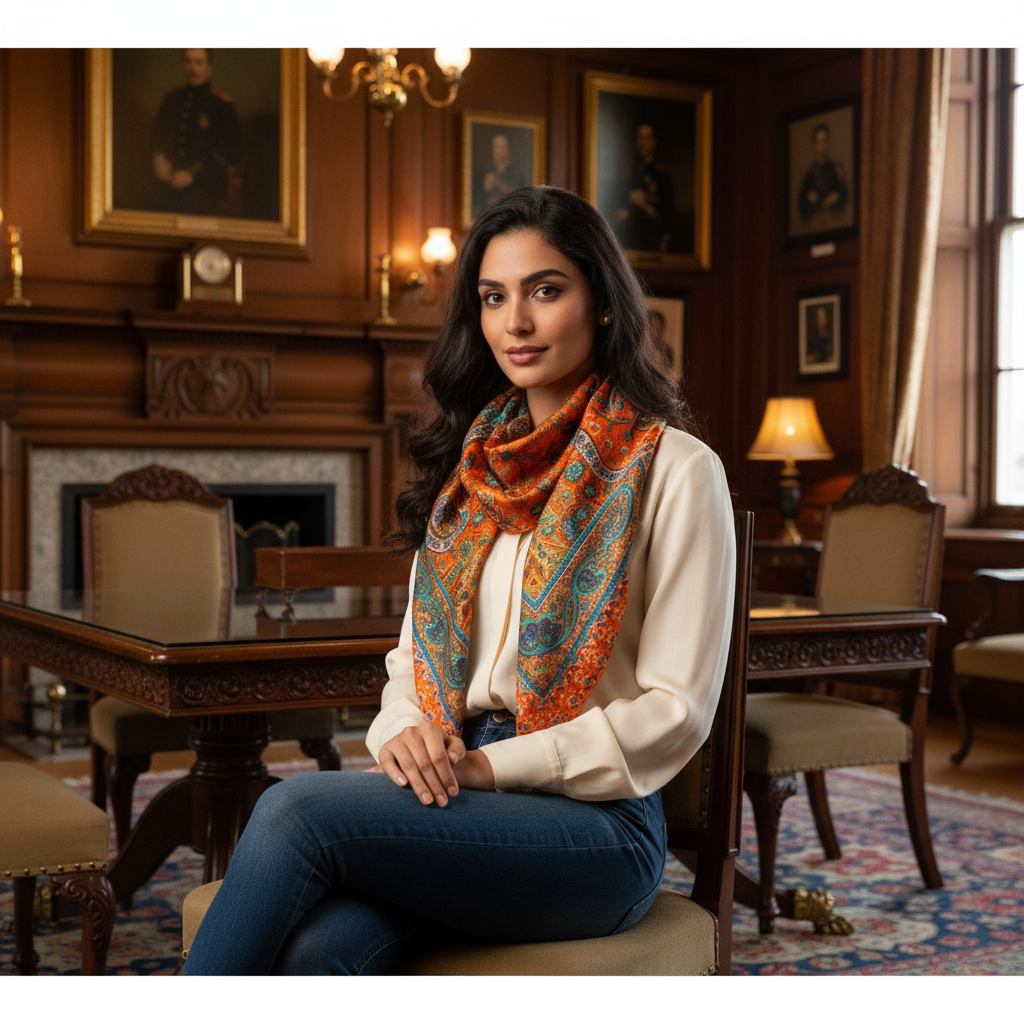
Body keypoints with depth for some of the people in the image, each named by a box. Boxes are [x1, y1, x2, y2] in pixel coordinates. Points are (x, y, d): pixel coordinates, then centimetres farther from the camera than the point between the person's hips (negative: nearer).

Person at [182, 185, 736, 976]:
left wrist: (490, 764, -13)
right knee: (315, 952, -29)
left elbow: (675, 710, -6)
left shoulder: (674, 470, -2)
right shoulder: (470, 467, 18)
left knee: (297, 810, -28)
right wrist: (405, 731, -4)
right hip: (451, 798, 5)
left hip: (595, 823, -4)